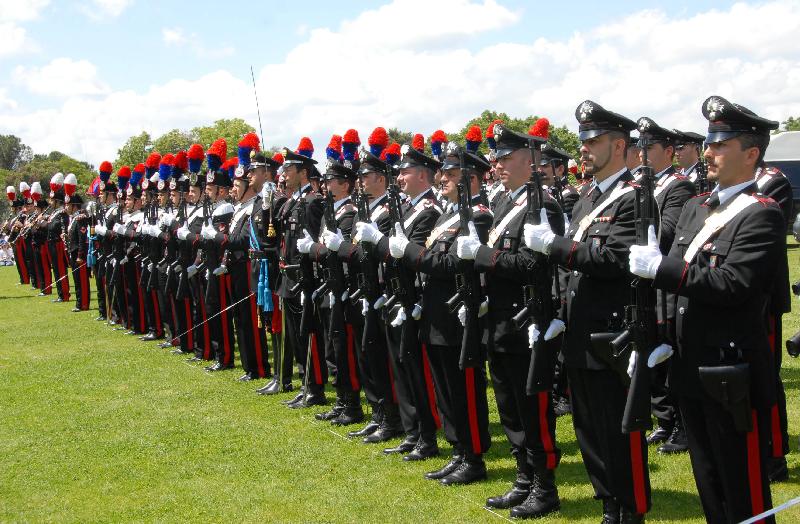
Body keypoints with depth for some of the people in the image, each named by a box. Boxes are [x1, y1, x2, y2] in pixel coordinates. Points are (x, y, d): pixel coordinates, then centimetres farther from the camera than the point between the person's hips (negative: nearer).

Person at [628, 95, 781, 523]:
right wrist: (656, 266, -7)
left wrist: (661, 268, -24)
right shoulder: (696, 207, 13)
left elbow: (733, 284, -26)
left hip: (733, 374, -8)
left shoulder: (762, 215, -14)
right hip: (692, 369, 8)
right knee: (708, 486, 19)